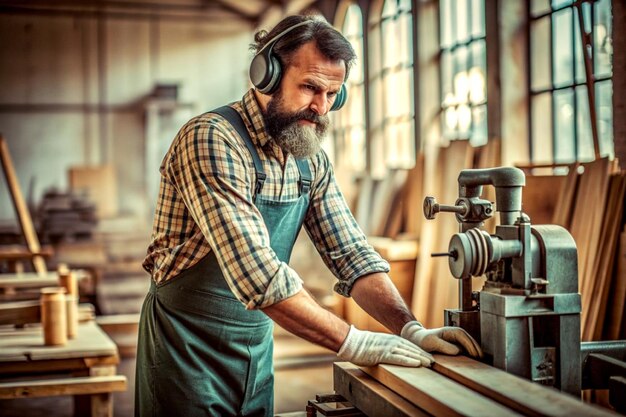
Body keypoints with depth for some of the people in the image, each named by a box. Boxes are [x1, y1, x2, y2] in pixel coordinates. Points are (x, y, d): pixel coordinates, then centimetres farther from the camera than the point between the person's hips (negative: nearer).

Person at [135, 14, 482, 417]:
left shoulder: (312, 161, 1)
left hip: (257, 341, 6)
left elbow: (352, 254, 1)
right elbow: (257, 273, -31)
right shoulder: (210, 140, -22)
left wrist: (412, 330, -13)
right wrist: (353, 342, -28)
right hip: (190, 344, -6)